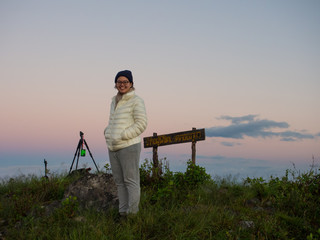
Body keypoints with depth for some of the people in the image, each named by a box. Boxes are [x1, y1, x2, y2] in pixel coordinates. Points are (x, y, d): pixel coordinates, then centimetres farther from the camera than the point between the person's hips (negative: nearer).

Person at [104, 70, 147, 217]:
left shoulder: (136, 101, -7)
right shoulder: (114, 101, 17)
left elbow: (141, 124, -13)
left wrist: (121, 136, -17)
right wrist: (107, 132, 8)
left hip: (129, 146, -8)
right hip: (113, 149, 8)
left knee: (131, 180, -2)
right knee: (119, 181, 12)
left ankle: (133, 213, 6)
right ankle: (122, 212, 21)